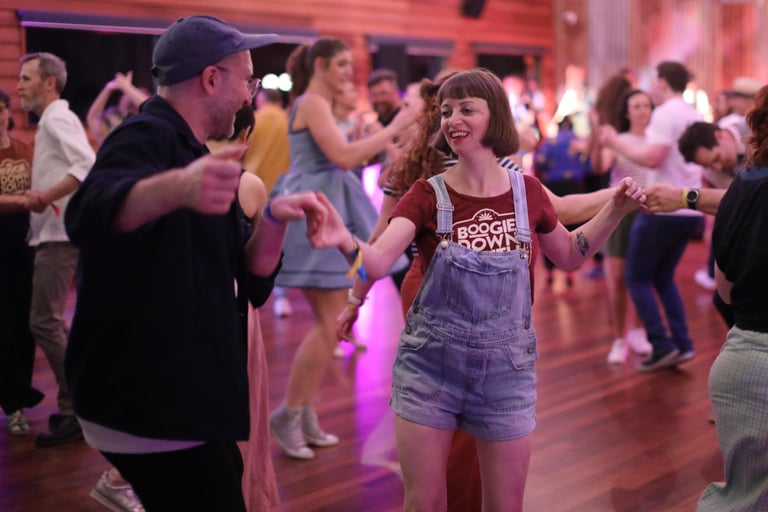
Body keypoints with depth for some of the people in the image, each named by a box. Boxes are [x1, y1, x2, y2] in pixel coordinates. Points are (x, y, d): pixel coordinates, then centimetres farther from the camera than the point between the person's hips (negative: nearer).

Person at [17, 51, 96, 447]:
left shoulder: (57, 119, -12)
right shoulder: (51, 121, 18)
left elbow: (89, 166, -25)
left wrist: (46, 197, -25)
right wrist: (38, 198, 14)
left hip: (59, 235, -10)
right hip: (53, 233, 10)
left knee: (44, 322, -9)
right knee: (52, 322, 12)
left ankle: (75, 410, -4)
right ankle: (76, 405, 18)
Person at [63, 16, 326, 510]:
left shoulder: (191, 152, 14)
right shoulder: (147, 138, -15)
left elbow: (250, 278, 8)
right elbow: (94, 210, -39)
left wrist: (273, 218, -11)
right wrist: (176, 187, -59)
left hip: (183, 402, 10)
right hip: (150, 410, -10)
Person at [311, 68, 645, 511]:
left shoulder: (527, 191, -2)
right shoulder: (428, 195, -8)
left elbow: (569, 255, 15)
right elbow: (377, 263, -24)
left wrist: (616, 210, 3)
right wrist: (345, 241, -45)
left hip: (506, 368, 1)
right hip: (430, 364, -1)